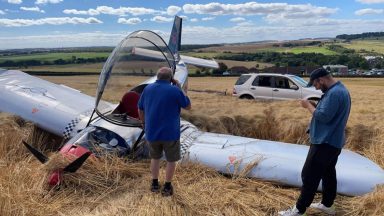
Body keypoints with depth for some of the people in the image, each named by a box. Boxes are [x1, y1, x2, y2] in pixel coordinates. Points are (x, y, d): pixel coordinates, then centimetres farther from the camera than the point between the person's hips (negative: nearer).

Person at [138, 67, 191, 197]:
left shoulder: (147, 89, 3)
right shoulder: (175, 90, -12)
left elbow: (140, 110, 10)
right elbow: (188, 106, 1)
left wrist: (145, 124, 24)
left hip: (152, 132, 4)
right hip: (170, 132, -4)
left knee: (155, 157, 23)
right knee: (171, 160, 14)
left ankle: (155, 184, 29)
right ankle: (167, 187, 20)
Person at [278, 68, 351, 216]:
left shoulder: (334, 93, -21)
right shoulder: (339, 89, 13)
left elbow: (323, 116, -25)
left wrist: (309, 106, -12)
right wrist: (315, 106, 4)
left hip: (325, 143, -11)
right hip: (332, 141, 11)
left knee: (309, 176, -5)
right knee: (328, 173, 18)